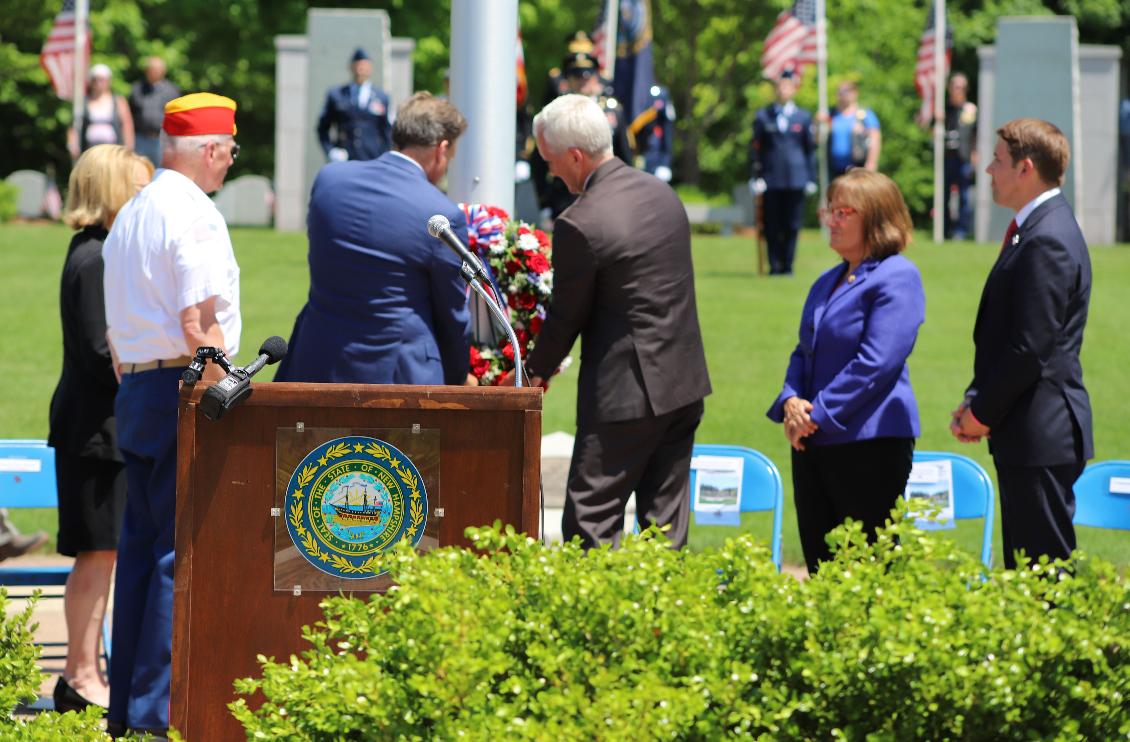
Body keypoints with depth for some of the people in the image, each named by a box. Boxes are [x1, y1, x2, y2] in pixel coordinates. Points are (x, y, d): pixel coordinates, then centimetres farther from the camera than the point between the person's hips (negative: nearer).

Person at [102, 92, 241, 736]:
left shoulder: (129, 216, 16)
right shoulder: (194, 215, -12)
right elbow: (199, 327, -19)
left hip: (134, 390, 9)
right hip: (184, 389, -9)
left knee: (140, 544, 12)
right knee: (183, 549, -7)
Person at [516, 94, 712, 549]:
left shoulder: (580, 225, -18)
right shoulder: (662, 194, 7)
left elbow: (568, 314, -8)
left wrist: (537, 371, 11)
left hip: (626, 390, -8)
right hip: (685, 384, 8)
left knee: (590, 522, -3)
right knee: (665, 519, 12)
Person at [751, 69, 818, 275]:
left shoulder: (804, 117, 10)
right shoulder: (762, 117, 9)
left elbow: (810, 149, 11)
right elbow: (757, 149, 8)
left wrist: (811, 179, 5)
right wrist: (757, 178, 0)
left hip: (796, 179, 0)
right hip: (771, 179, 0)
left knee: (791, 225, -1)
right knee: (772, 225, -1)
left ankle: (787, 264, 6)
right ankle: (775, 264, 7)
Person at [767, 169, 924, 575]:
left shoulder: (897, 277, -10)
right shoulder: (828, 282, 18)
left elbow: (877, 362, -17)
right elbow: (804, 353, 21)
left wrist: (820, 413, -16)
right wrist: (791, 402, 0)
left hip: (870, 443, -9)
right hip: (813, 443, 9)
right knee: (820, 562, 9)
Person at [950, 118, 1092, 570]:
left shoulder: (1048, 241, -18)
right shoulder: (1036, 231, 15)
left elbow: (1031, 349, -21)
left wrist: (982, 412, -11)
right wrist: (976, 401, 10)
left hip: (1041, 437, -11)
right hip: (1030, 436, 11)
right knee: (1023, 565, 13)